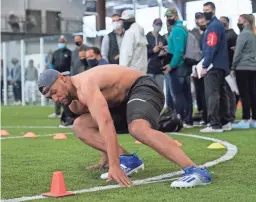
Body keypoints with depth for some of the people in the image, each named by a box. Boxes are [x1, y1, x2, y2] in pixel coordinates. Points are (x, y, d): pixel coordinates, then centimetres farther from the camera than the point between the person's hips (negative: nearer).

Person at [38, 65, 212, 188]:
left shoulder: (85, 86, -26)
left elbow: (105, 124, -37)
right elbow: (102, 127, 21)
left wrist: (114, 165, -41)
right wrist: (109, 157, 24)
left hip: (143, 88, -10)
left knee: (138, 129, -41)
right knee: (80, 126, 0)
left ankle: (196, 171, -50)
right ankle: (128, 159, -8)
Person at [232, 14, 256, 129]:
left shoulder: (244, 34, -9)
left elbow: (238, 52, -11)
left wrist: (233, 66, -3)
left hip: (243, 68, -8)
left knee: (244, 95, -6)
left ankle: (245, 120, -6)